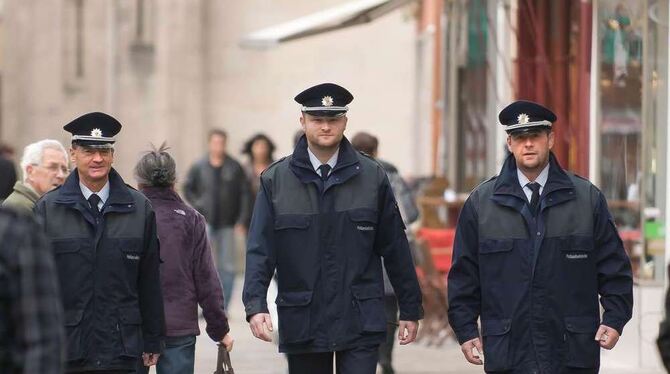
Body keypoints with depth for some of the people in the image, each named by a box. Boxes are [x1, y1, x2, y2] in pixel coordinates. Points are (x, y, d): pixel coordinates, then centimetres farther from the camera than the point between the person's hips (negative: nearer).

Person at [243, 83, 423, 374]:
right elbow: (260, 250, -2)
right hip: (301, 325, 1)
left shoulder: (372, 177, 3)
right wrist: (255, 305, -15)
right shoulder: (276, 180, 3)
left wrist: (410, 309, 7)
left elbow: (395, 249, 6)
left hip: (360, 323, -1)